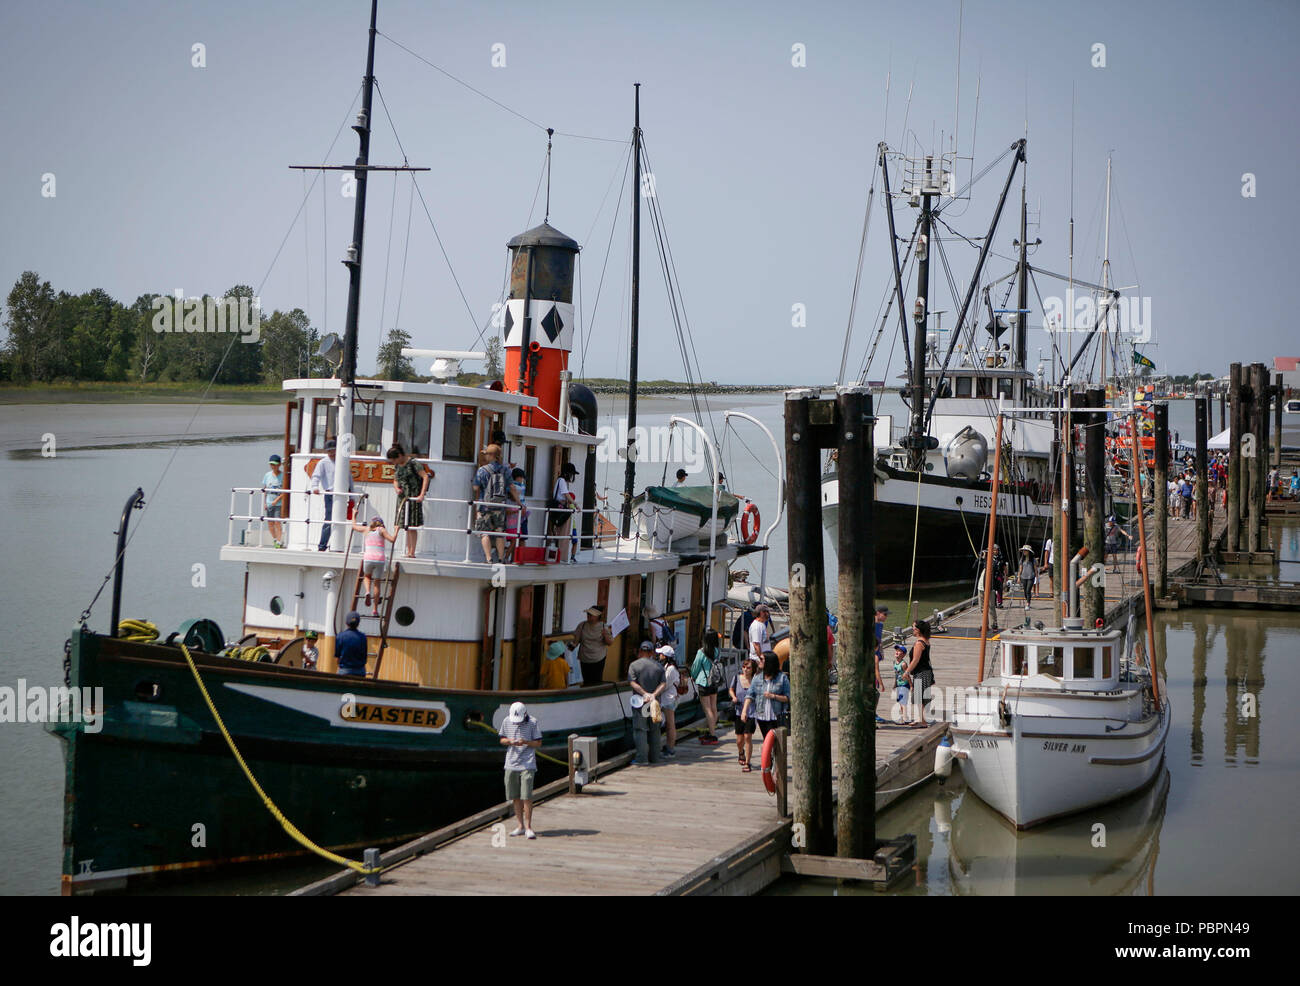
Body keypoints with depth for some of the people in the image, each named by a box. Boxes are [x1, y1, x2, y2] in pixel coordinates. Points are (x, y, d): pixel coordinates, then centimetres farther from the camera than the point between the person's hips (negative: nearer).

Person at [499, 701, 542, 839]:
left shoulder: (533, 723, -6)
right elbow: (502, 740, 12)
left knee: (526, 797, -9)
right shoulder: (506, 721, 4)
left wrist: (525, 742, -20)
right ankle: (520, 826, 16)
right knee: (515, 797, 7)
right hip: (511, 764, 4)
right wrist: (510, 741, -10)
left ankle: (528, 827, -4)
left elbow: (538, 743, -2)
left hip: (527, 764, -4)